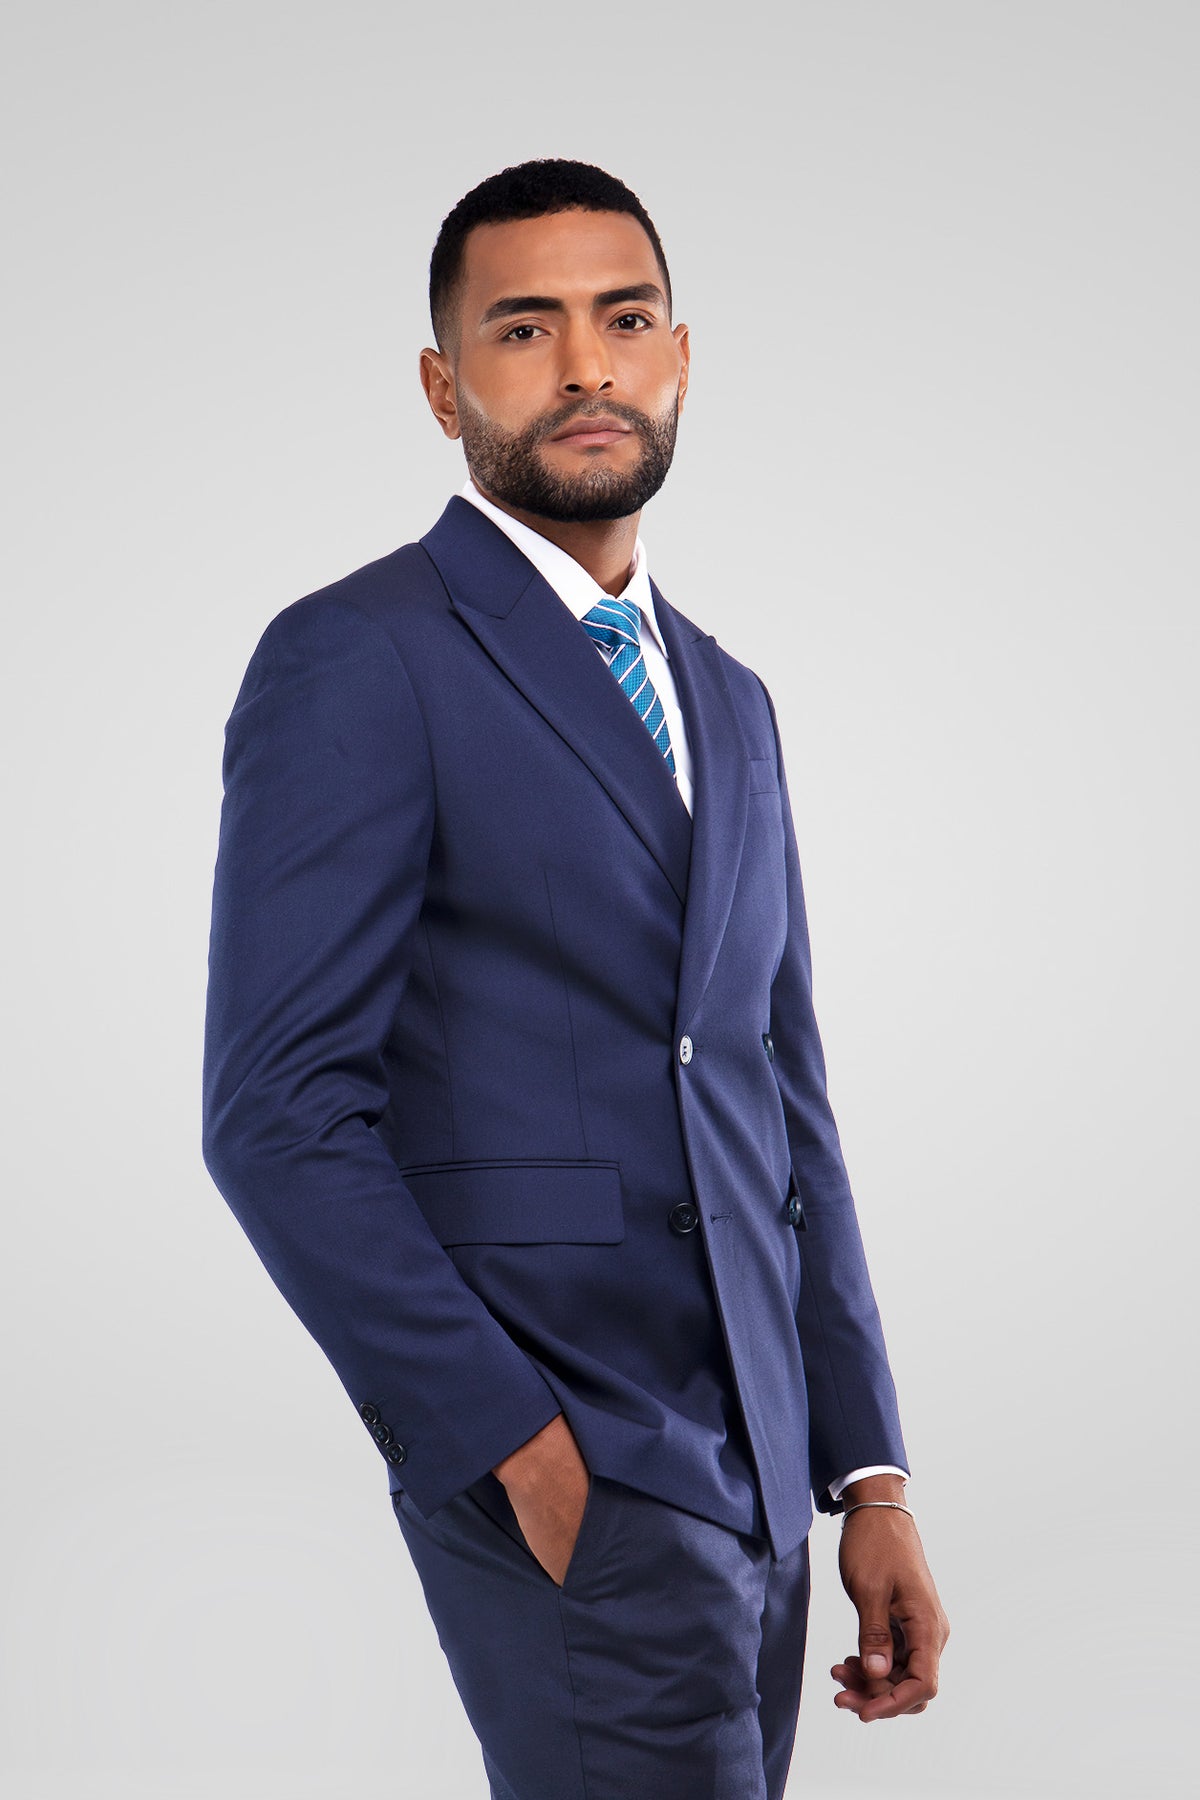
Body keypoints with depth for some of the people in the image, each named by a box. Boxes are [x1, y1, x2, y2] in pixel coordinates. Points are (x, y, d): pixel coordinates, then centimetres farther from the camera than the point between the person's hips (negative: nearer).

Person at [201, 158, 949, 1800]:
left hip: (753, 1465, 7)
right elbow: (279, 1112, -13)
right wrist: (520, 1450, -16)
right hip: (552, 1476, -7)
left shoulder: (726, 702, 17)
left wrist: (870, 1475, 12)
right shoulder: (356, 663, -7)